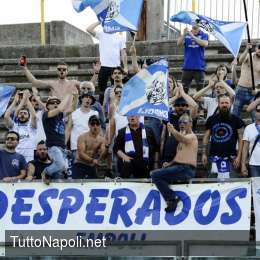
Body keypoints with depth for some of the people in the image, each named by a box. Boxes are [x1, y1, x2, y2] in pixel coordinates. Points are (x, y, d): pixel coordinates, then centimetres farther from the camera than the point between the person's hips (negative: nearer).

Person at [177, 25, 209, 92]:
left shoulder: (203, 35, 1)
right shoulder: (186, 35, 7)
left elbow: (205, 44, -17)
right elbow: (179, 43, -5)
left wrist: (193, 36, -23)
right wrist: (184, 35, -21)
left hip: (199, 66, -2)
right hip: (187, 66, 2)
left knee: (200, 87, 0)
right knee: (184, 87, 3)